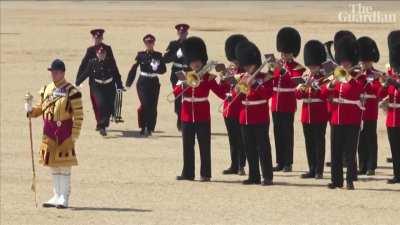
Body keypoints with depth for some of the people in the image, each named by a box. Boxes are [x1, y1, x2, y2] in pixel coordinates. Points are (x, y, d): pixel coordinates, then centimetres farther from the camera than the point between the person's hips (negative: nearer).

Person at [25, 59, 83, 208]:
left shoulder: (71, 92, -9)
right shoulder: (46, 90, 11)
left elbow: (78, 115, -10)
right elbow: (40, 109, 18)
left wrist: (74, 135, -14)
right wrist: (31, 111, -3)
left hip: (65, 132, -6)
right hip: (49, 132, 6)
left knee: (64, 165, -3)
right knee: (53, 165, 11)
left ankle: (64, 198, 1)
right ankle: (56, 196, 19)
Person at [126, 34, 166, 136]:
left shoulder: (158, 55, 5)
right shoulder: (141, 55, 3)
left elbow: (163, 70, 1)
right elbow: (133, 68, 6)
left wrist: (156, 68, -21)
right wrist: (128, 82, 5)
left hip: (154, 83, 2)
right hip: (143, 83, -2)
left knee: (153, 106, 1)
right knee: (145, 104, -15)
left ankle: (150, 128, 12)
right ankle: (143, 127, -4)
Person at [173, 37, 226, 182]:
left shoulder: (207, 77, -2)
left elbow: (222, 94, -8)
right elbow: (176, 92, -5)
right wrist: (183, 85, -22)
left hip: (203, 117, -3)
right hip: (187, 117, 3)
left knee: (204, 146, -1)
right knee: (188, 146, 6)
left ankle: (205, 174, 3)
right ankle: (188, 173, 12)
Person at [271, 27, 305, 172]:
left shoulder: (297, 68, -4)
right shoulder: (278, 65, 13)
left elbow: (293, 82, -22)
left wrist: (283, 71, -32)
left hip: (288, 106, -6)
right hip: (276, 105, 6)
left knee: (287, 134, -4)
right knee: (278, 133, 8)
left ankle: (288, 163, -1)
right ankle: (280, 162, 14)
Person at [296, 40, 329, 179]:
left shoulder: (324, 79, -3)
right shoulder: (305, 78, 13)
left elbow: (323, 94, -15)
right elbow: (298, 95, 7)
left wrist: (313, 86, -24)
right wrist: (302, 88, -13)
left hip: (319, 117, -6)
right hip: (306, 116, 6)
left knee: (319, 143, -4)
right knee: (309, 144, 8)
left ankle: (319, 171, -1)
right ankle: (312, 169, 14)